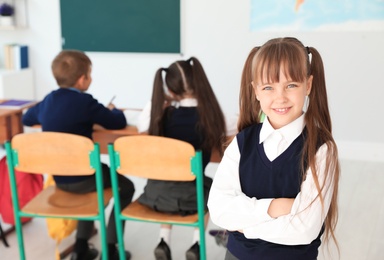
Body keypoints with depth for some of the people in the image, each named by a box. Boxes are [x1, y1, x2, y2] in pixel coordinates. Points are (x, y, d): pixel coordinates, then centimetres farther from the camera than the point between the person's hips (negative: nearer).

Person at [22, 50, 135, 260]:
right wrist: (112, 110, 7)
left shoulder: (48, 100, 4)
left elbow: (27, 119, 21)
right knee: (126, 187, 16)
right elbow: (119, 123, -15)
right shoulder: (85, 101, -18)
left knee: (95, 174, 35)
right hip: (81, 178, -7)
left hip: (58, 178, 7)